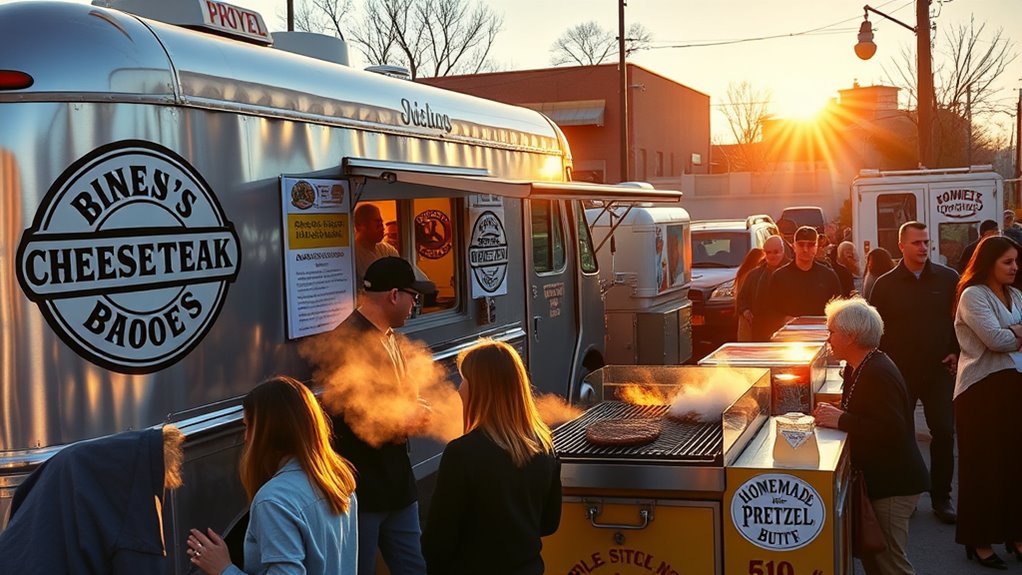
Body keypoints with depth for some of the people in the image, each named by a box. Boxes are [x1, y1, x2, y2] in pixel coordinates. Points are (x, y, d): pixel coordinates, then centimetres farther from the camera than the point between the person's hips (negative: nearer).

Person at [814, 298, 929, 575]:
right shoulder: (860, 368, 11)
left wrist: (840, 420, -27)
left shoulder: (877, 374, -23)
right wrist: (833, 414, -2)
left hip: (893, 485, -11)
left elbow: (893, 430, -30)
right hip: (878, 478, 11)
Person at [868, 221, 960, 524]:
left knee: (944, 433, 0)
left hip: (939, 371, 1)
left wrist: (957, 351, -2)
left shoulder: (948, 278, 0)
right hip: (899, 372, 0)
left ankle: (941, 497, 13)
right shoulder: (886, 284, -1)